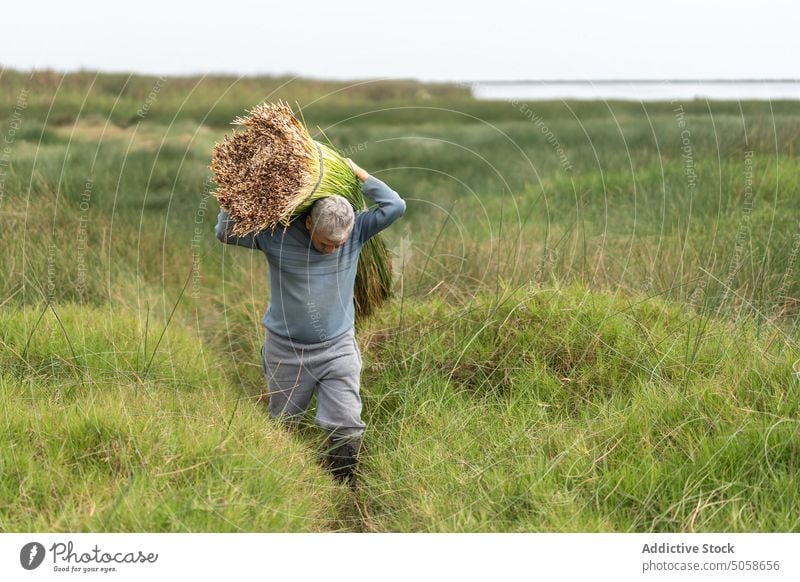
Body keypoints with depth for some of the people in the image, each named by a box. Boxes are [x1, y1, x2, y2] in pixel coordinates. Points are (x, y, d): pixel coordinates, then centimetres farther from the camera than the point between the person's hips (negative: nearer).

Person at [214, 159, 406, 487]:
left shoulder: (356, 232, -8)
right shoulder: (277, 236, -14)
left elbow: (395, 206, -13)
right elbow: (225, 232, -13)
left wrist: (357, 173, -13)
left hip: (338, 349, 1)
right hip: (286, 351, -1)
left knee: (347, 428, -6)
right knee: (281, 427, 15)